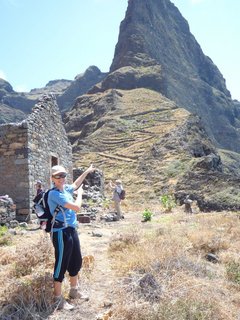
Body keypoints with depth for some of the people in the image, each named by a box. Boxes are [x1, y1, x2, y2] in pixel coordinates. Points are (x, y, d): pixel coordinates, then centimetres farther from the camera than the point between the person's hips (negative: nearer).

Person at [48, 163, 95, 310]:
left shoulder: (65, 188, 6)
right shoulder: (55, 194, -20)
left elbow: (75, 185, 32)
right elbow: (77, 207, -22)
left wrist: (87, 172, 36)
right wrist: (80, 194, -4)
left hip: (71, 230, 9)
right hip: (61, 232, -9)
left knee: (76, 262, 19)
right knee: (61, 265, -1)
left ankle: (74, 291, 36)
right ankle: (59, 300, 12)